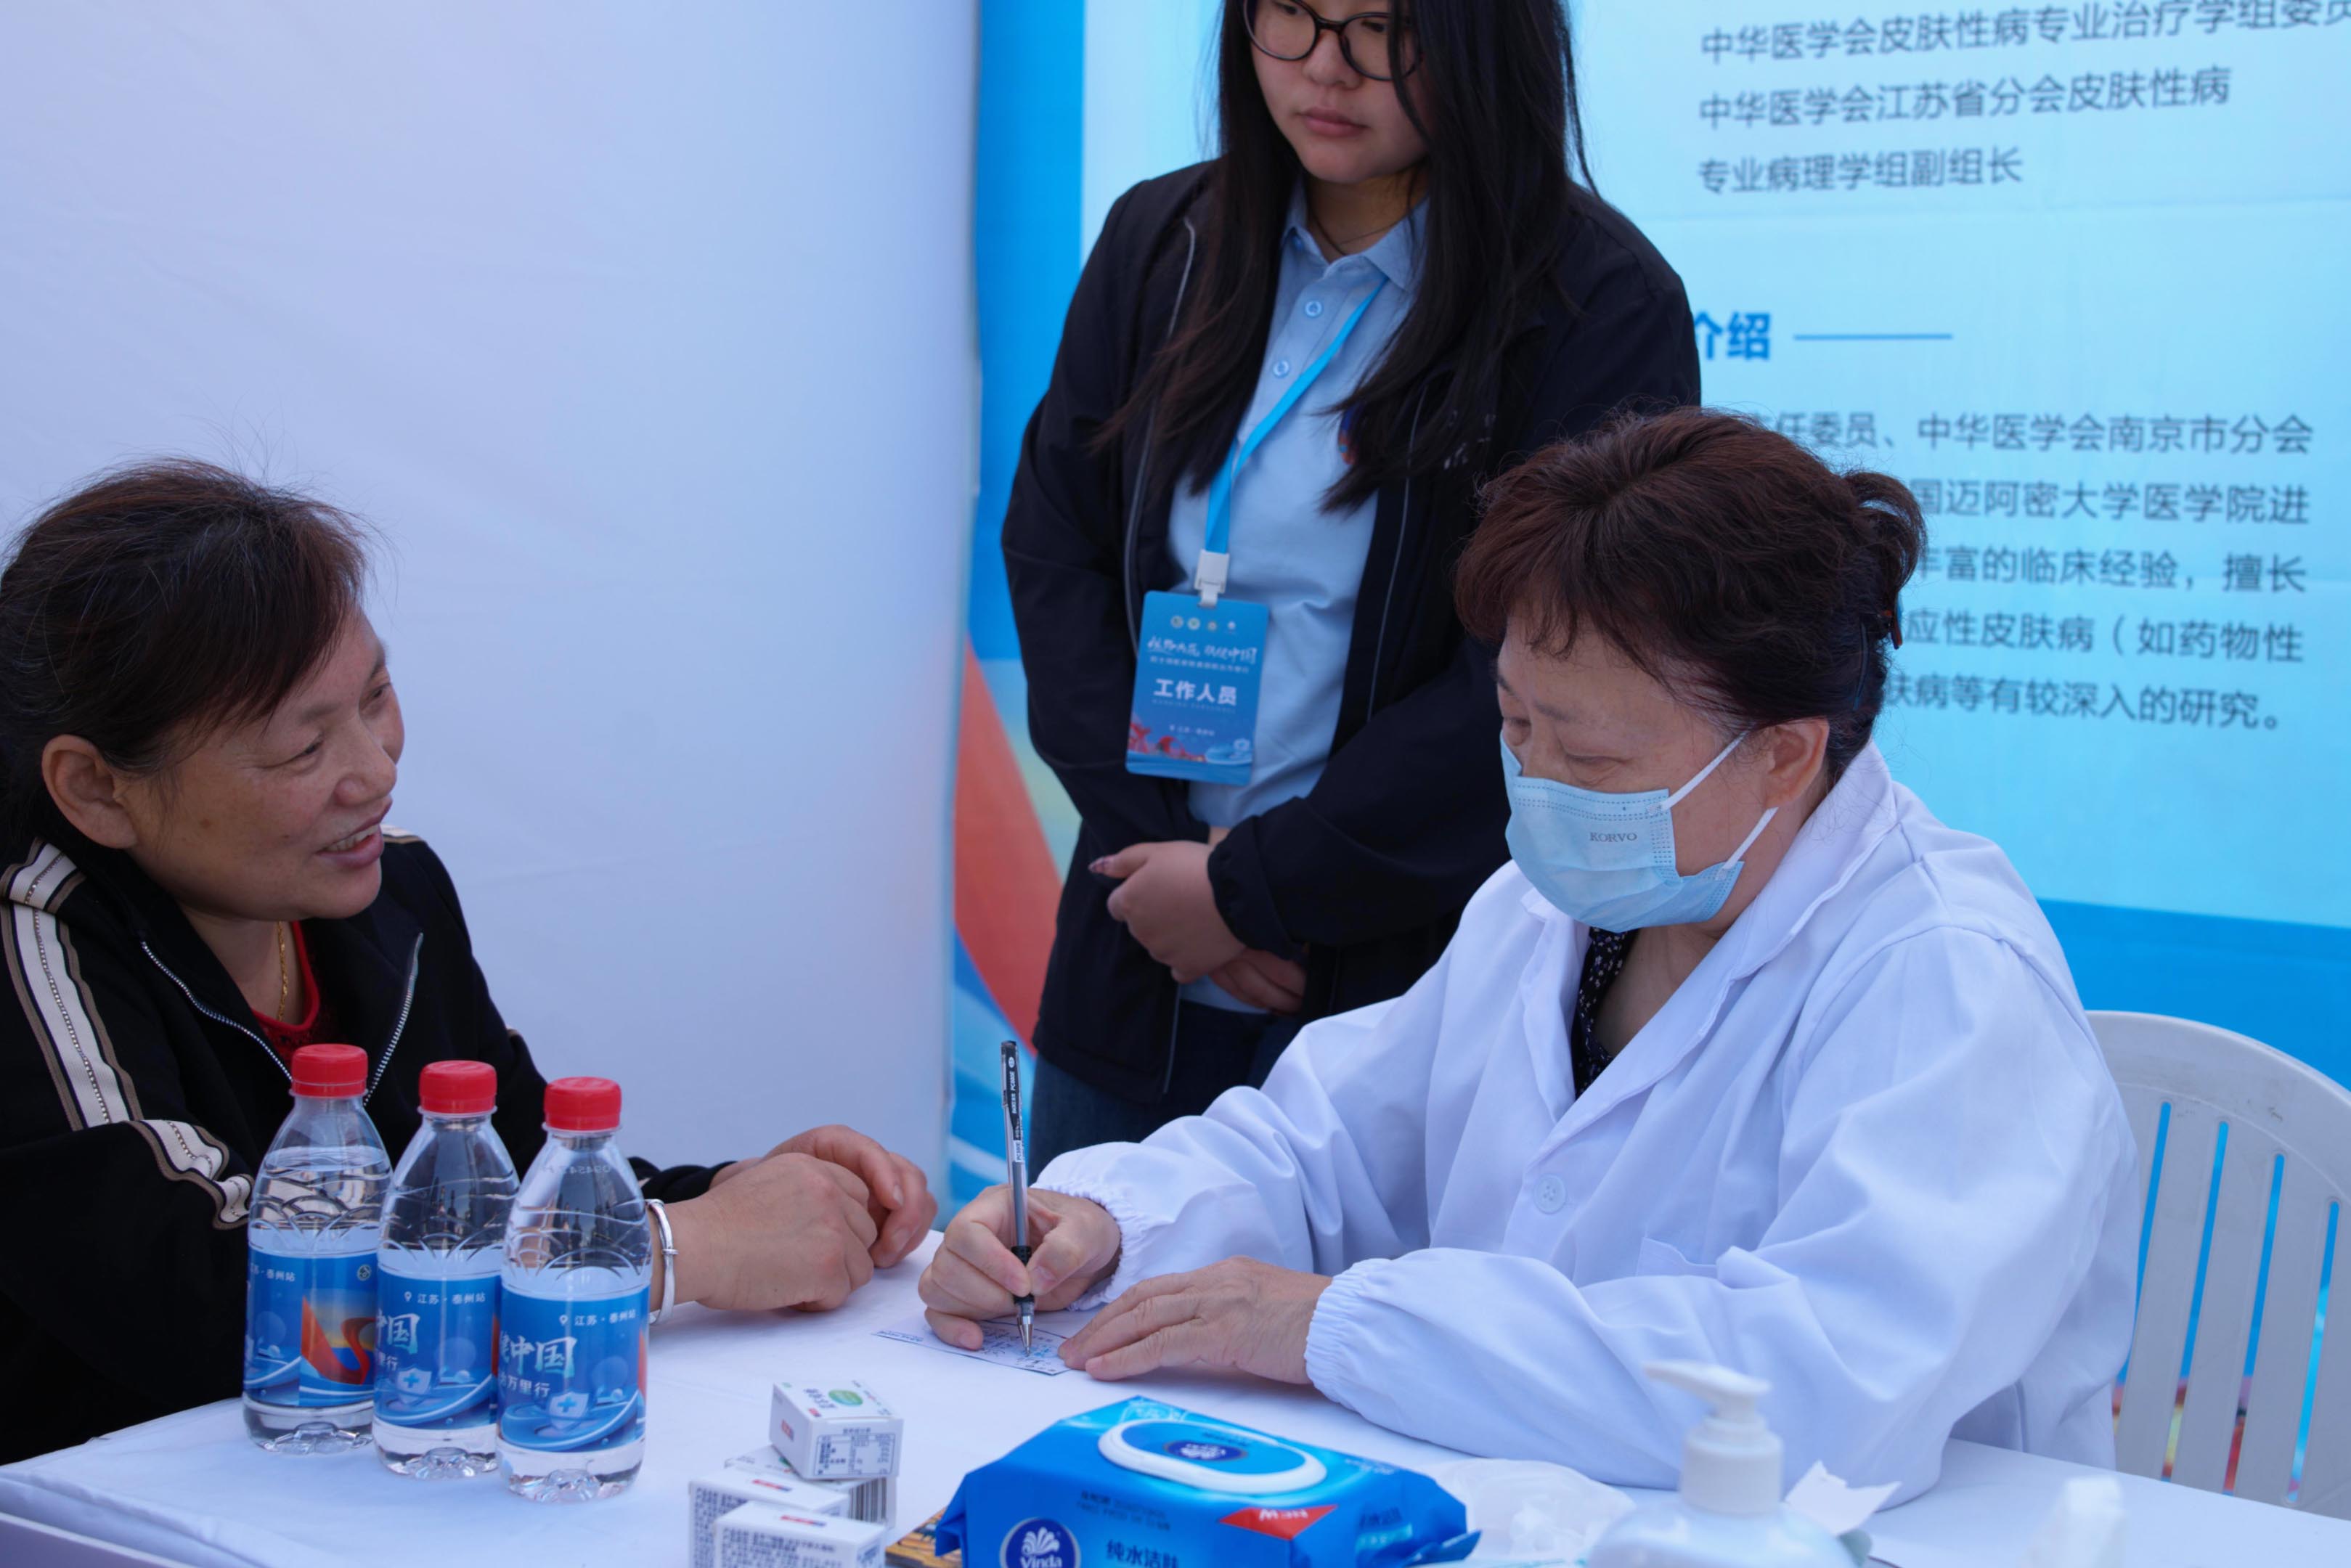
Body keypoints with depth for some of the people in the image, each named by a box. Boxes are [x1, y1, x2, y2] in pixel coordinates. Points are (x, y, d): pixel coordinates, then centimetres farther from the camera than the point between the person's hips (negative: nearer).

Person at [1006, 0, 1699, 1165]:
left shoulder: (1601, 307, -10)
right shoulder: (1160, 243, 6)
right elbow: (1051, 539, 5)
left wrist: (1253, 885, -12)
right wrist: (1154, 843, -7)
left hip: (1397, 983, -4)